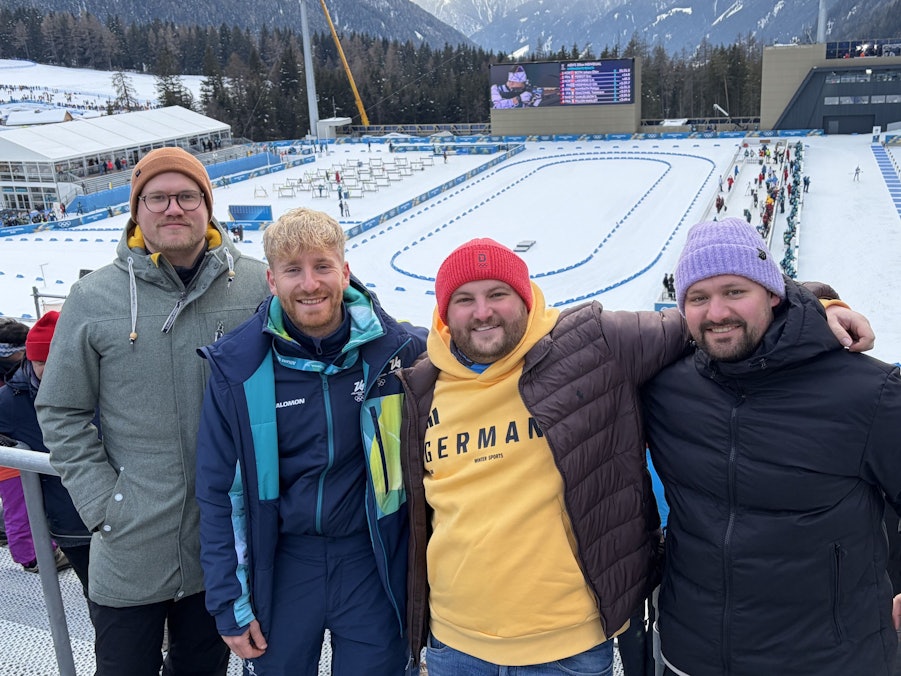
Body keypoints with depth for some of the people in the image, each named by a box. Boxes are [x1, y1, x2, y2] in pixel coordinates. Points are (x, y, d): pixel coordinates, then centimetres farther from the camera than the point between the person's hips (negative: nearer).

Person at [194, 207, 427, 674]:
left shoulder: (399, 351, -10)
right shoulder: (238, 369, -9)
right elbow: (219, 492, -3)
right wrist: (229, 604, -3)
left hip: (372, 563, 0)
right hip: (280, 565, 0)